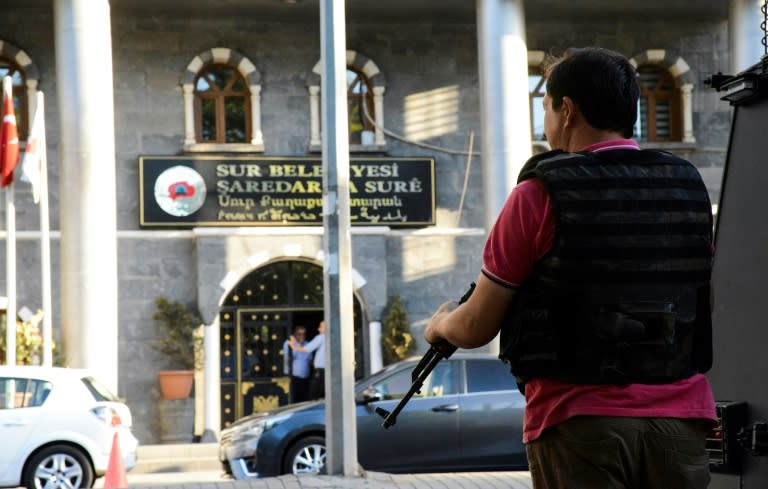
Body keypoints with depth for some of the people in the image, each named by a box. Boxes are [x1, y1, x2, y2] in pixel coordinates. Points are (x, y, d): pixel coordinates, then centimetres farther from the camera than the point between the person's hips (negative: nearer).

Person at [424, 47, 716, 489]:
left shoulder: (540, 196, -6)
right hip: (681, 419, 4)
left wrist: (440, 325, 23)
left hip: (581, 423, -4)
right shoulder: (688, 187, 8)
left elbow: (477, 327, 0)